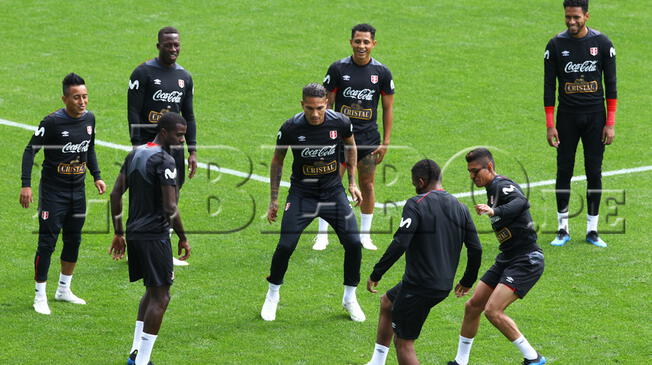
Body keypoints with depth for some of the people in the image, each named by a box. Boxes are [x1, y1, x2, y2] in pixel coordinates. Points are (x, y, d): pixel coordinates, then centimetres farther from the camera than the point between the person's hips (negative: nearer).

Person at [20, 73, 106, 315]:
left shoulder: (89, 119, 1)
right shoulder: (52, 122, -18)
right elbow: (30, 150, -13)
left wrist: (96, 176, 12)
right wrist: (26, 185, -19)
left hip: (78, 190, 6)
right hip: (53, 190, -6)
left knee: (73, 241, 14)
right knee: (47, 243, -7)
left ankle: (64, 290, 29)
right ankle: (40, 296, 2)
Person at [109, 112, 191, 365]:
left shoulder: (135, 154, 11)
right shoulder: (165, 161, -15)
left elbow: (116, 194, 14)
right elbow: (170, 208, -20)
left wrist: (118, 234, 20)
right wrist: (183, 239, -8)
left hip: (133, 233, 9)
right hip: (154, 236, -9)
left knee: (152, 290, 21)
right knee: (160, 297, -3)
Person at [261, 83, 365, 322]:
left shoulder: (340, 123, -13)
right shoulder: (290, 128, -17)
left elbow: (350, 146, 10)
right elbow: (277, 161, 0)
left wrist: (352, 183, 12)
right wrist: (274, 199, 2)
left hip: (333, 193, 2)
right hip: (301, 194, -2)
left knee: (353, 244, -6)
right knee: (285, 246, -11)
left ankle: (350, 298, 16)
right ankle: (272, 296, 15)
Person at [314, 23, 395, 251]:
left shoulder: (382, 72, 0)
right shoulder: (338, 68, -3)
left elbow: (388, 108, 6)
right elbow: (328, 103, 2)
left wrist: (386, 142, 2)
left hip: (368, 137, 1)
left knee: (367, 185, 4)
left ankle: (365, 235, 17)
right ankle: (322, 235, 7)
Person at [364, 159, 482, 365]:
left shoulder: (416, 205, -13)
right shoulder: (460, 208, 7)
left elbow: (399, 245, -21)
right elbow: (476, 249, 8)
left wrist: (375, 275, -13)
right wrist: (467, 282, 22)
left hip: (418, 286, -8)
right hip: (444, 286, 8)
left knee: (403, 343, 3)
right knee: (386, 302, 30)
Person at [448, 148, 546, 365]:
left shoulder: (503, 186, -16)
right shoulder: (492, 189, 13)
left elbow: (521, 202, -38)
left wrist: (494, 211, -53)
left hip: (526, 261, -10)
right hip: (507, 259, 10)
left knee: (493, 311, -19)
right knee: (472, 307, 10)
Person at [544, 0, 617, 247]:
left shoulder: (602, 43, -2)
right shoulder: (556, 45, -2)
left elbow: (611, 85, 1)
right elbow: (549, 86, 0)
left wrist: (610, 123, -5)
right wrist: (550, 125, -6)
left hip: (595, 116, 0)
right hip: (567, 117, 0)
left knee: (594, 173, 1)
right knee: (564, 172, 1)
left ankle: (592, 230, 10)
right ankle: (563, 229, 11)